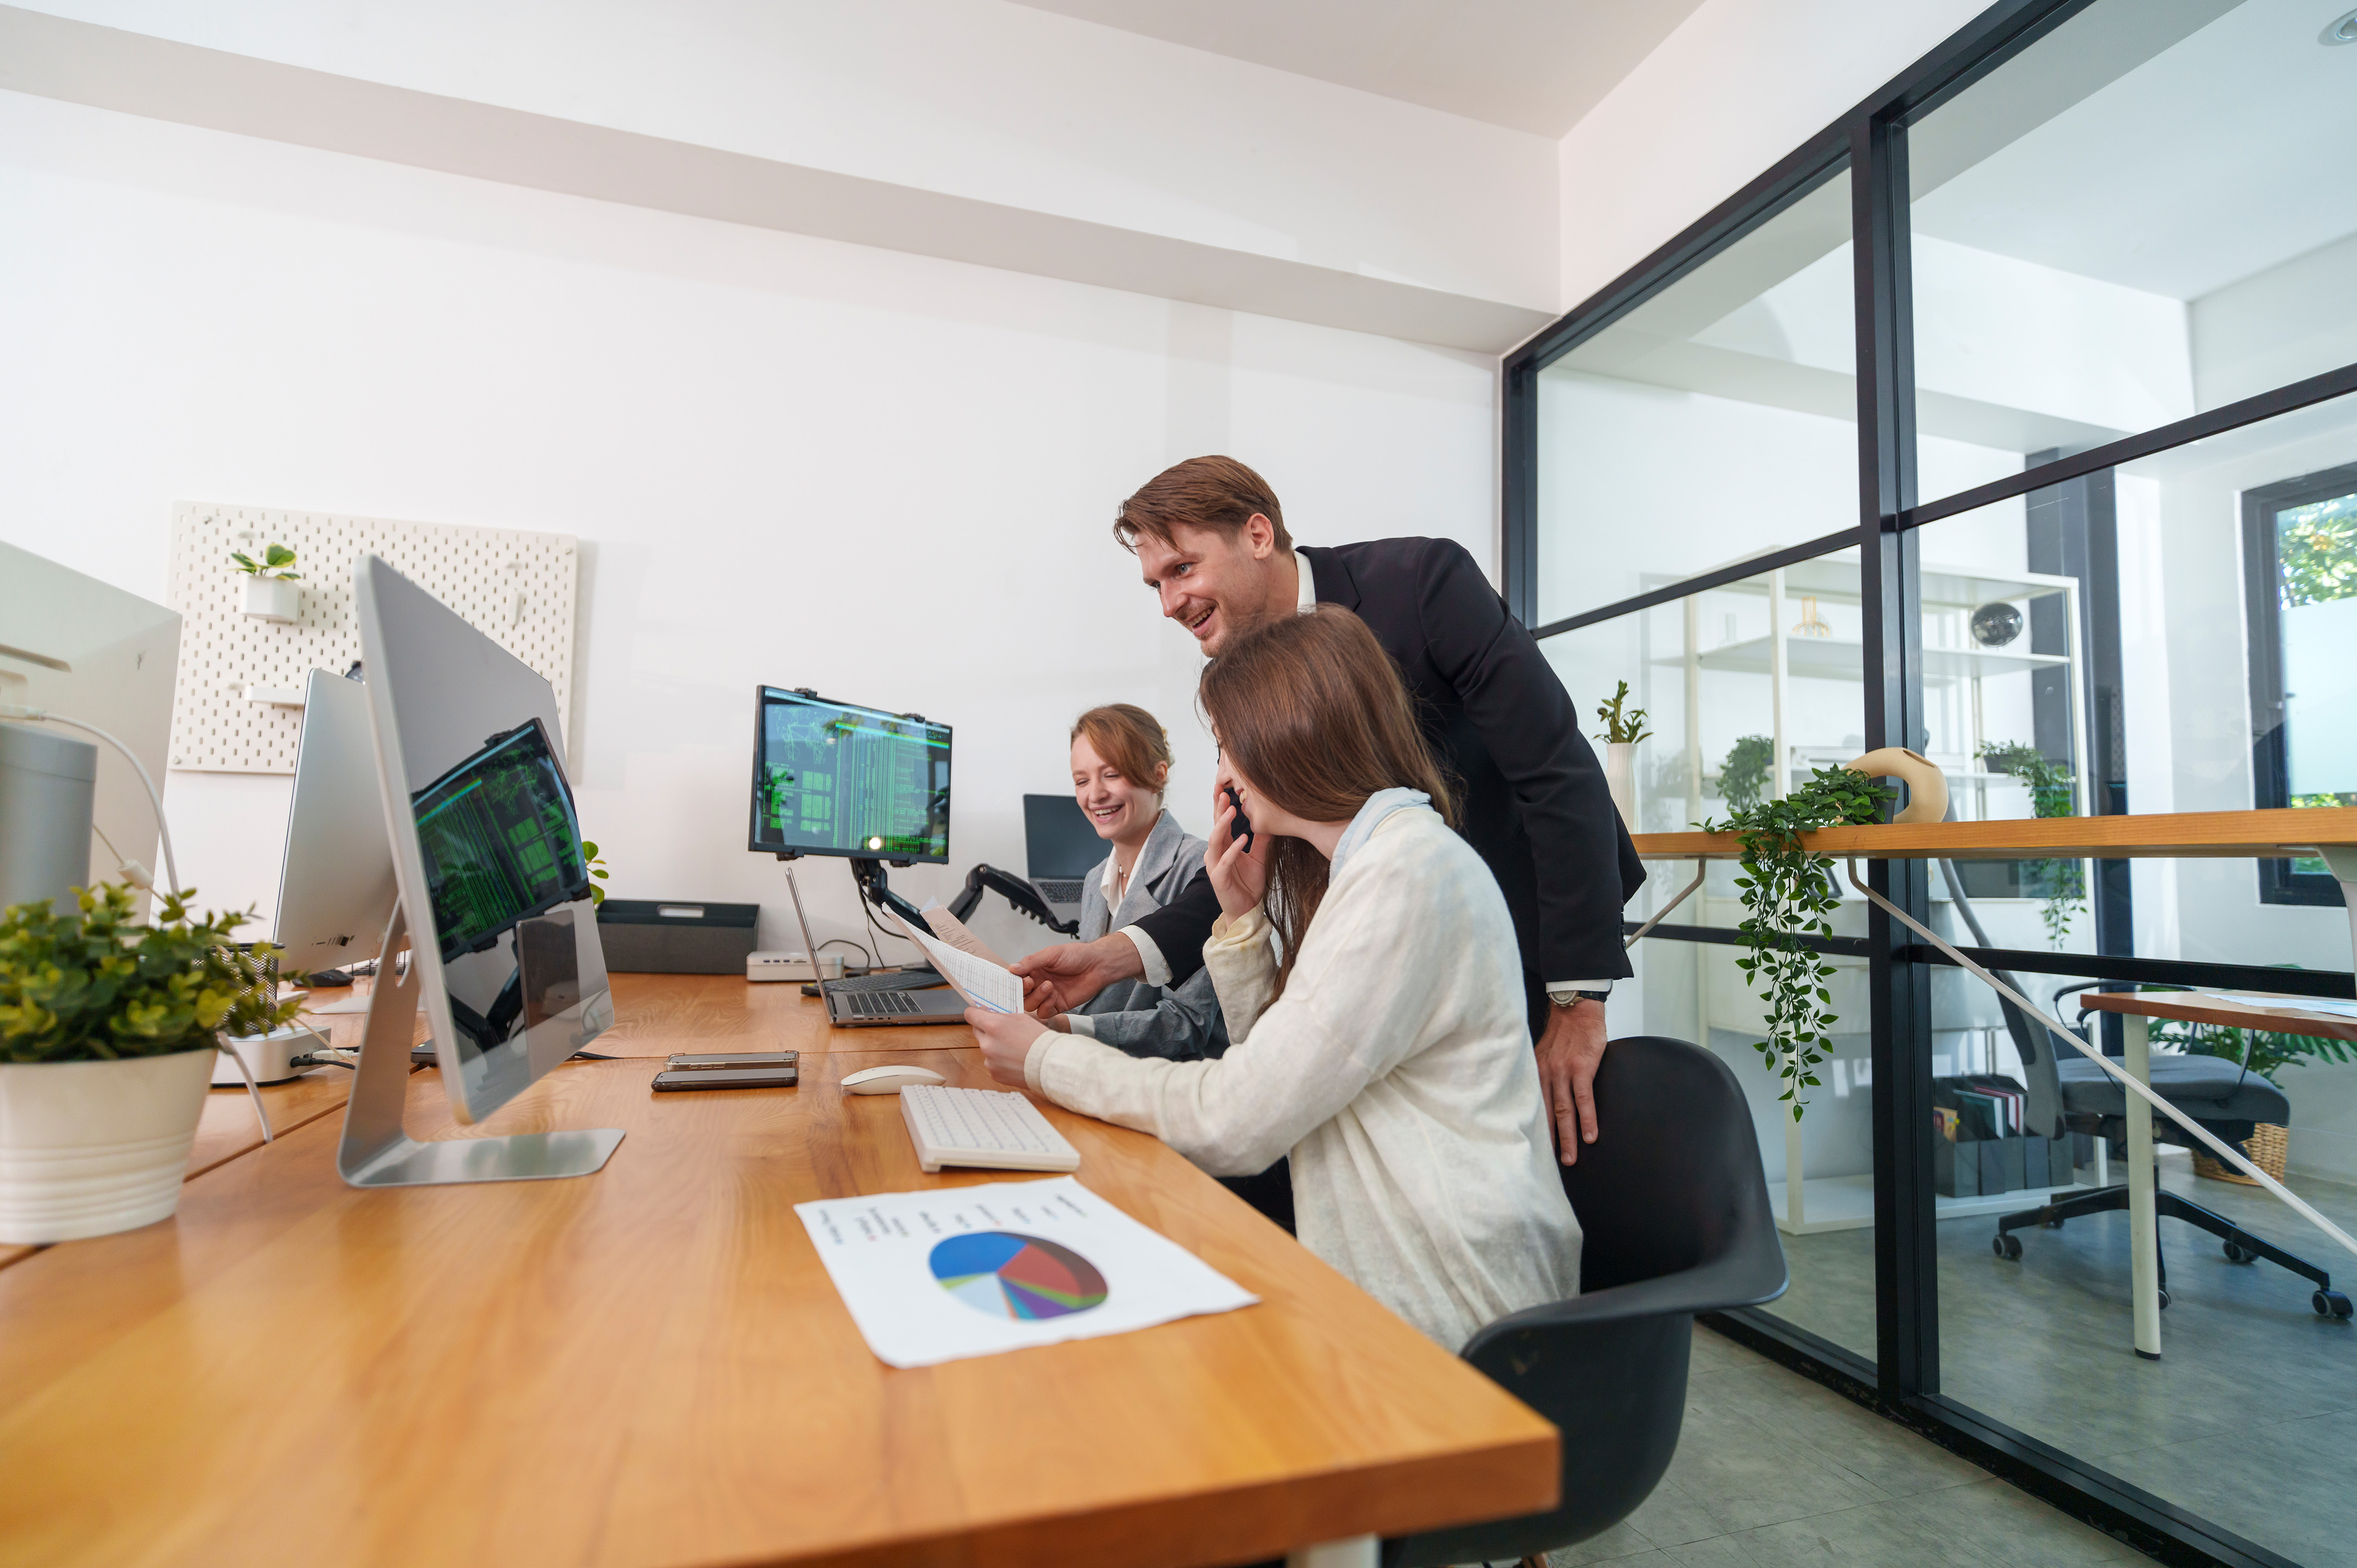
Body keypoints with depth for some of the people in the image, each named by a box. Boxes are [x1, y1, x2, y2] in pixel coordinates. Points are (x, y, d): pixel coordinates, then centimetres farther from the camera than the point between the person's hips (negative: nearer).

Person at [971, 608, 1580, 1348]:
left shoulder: (1411, 872, -22)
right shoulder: (1359, 864, 9)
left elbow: (1236, 1122, -22)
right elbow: (1273, 1078, 9)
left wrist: (1045, 1058, -10)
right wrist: (1242, 919, -2)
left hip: (1439, 1314, -8)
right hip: (1378, 1268, 8)